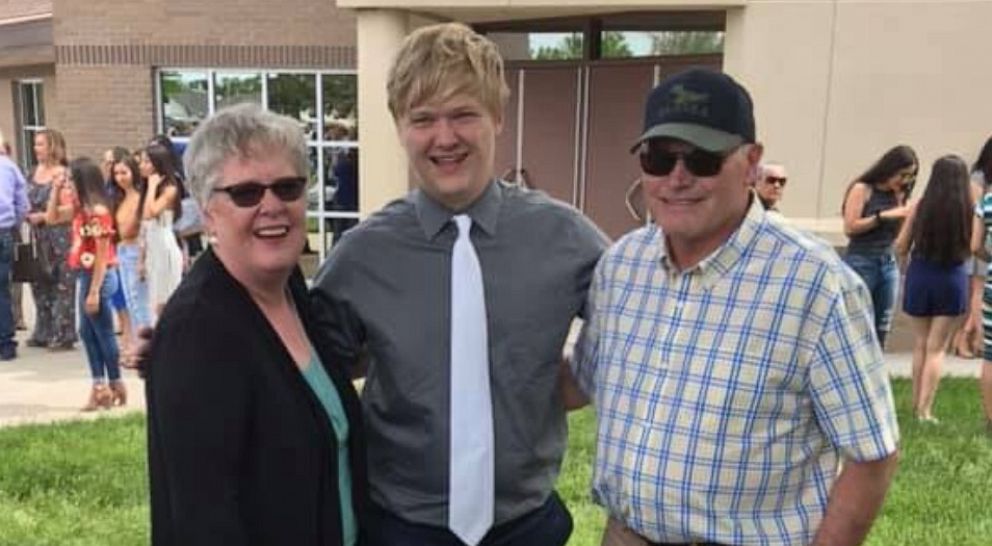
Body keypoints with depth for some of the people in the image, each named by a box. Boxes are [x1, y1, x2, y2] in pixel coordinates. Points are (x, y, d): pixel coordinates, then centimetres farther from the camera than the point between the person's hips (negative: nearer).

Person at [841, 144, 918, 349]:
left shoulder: (899, 195, 10)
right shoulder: (862, 189, -5)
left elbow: (899, 233, 10)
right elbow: (850, 227, -12)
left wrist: (901, 204, -4)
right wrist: (883, 216, -16)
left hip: (889, 263, 6)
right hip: (861, 262, -6)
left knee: (882, 328, 6)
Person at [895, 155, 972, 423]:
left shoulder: (920, 207, -7)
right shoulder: (969, 209, -10)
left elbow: (900, 248, -2)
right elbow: (974, 249, -3)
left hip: (920, 277, 1)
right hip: (952, 280, -1)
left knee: (920, 344, 17)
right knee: (936, 348, 6)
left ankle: (917, 404, 25)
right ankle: (925, 410, 4)